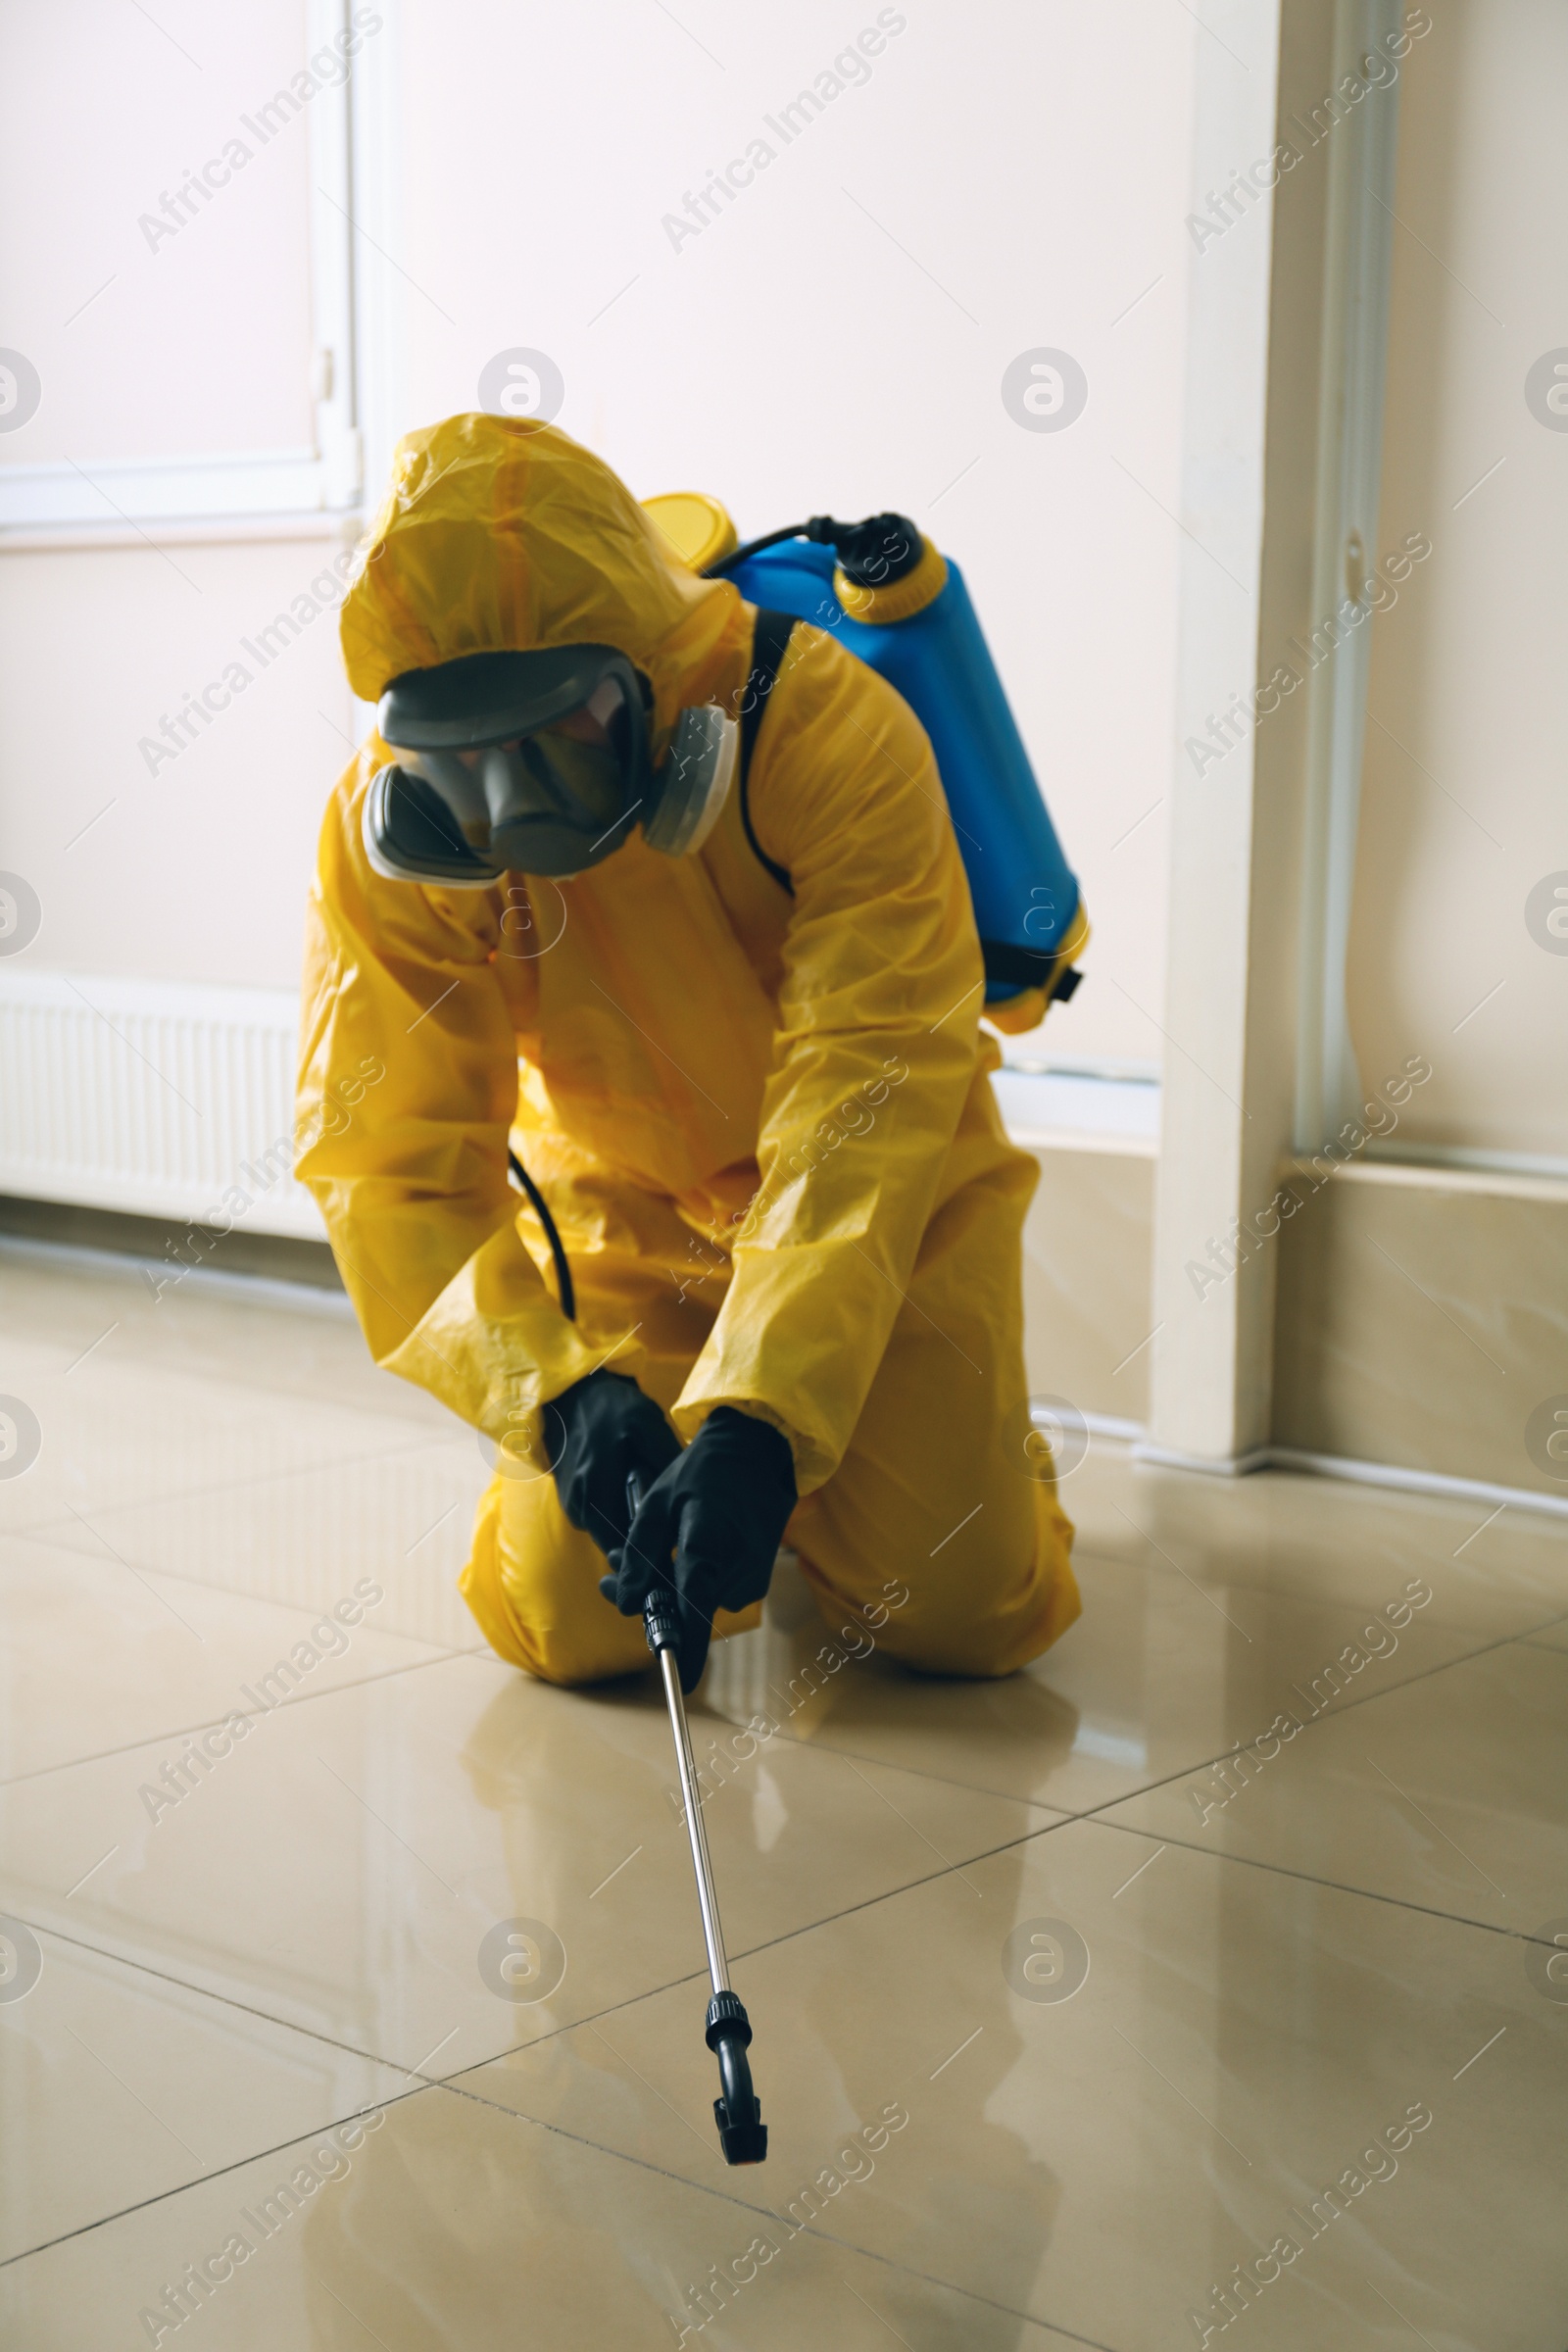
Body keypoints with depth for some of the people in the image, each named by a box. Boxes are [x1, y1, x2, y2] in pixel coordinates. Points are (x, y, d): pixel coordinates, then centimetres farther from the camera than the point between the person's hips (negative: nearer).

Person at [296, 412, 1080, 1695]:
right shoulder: (387, 836, -21)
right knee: (574, 1623, -9)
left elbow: (862, 1107, -37)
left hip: (883, 1198, -2)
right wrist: (561, 1394, -40)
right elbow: (394, 1166, -23)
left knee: (961, 1610, -9)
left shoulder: (837, 735, -31)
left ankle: (951, 1429, 24)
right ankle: (638, 1433, 24)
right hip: (623, 1205, 2)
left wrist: (760, 1422, -47)